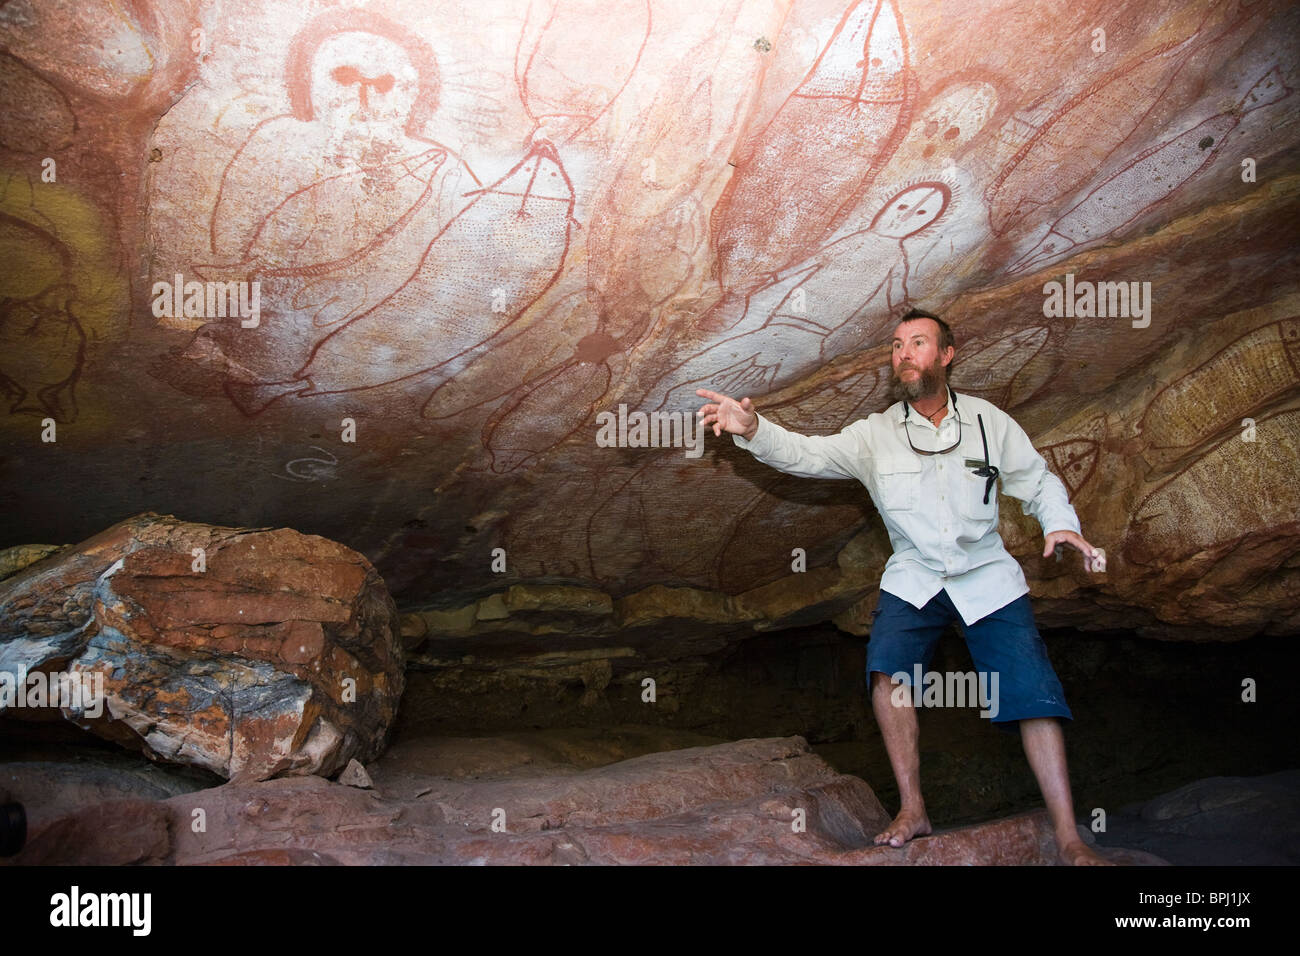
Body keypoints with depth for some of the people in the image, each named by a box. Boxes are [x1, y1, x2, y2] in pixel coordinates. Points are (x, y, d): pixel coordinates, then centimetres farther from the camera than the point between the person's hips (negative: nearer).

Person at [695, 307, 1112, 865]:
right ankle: (912, 811, -10)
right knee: (889, 668, -24)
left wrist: (1060, 524, -12)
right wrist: (752, 429, -33)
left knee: (1032, 691, -11)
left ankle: (1068, 839, -2)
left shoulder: (988, 421, 0)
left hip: (987, 575, 0)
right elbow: (806, 454, -15)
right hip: (914, 578, 1)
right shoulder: (876, 434, -3)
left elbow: (1039, 481, 9)